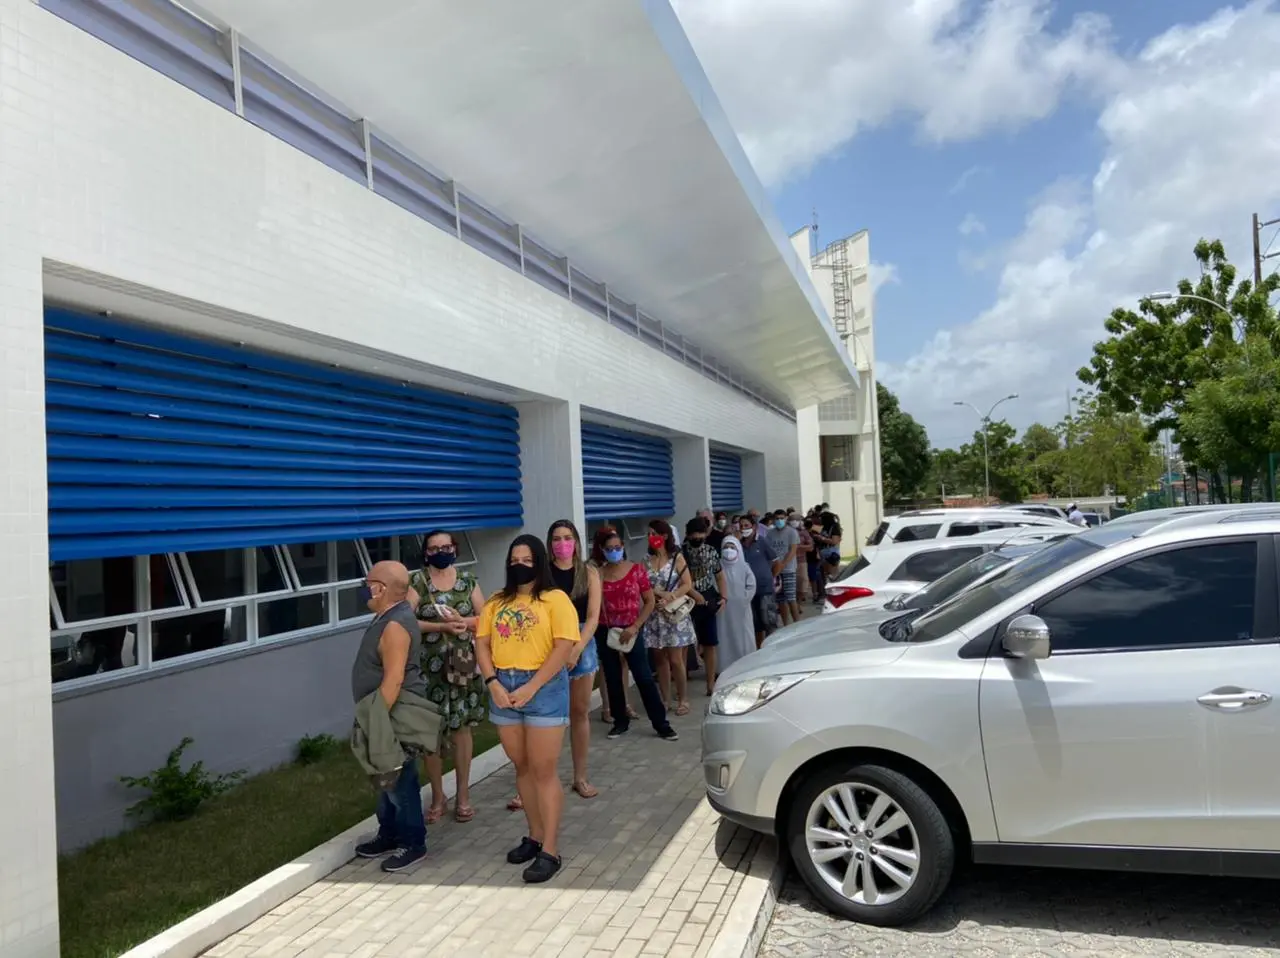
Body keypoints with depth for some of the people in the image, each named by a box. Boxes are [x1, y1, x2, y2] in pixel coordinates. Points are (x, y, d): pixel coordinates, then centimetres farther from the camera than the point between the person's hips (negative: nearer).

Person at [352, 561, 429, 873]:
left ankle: (413, 844, 13)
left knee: (400, 780, 0)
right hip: (387, 713, 10)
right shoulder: (390, 616, 9)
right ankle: (389, 836, 32)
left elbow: (394, 680, -28)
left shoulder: (395, 625, -24)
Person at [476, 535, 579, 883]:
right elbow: (482, 644, 8)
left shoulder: (555, 599, -5)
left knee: (543, 770, -1)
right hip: (503, 688, 5)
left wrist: (531, 688, -17)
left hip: (543, 687, -5)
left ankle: (550, 851, 6)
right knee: (522, 768, 14)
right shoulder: (497, 602, 12)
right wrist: (493, 682, -8)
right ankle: (535, 835, 29)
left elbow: (564, 647, -13)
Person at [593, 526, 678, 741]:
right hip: (605, 633, 2)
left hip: (631, 632, -2)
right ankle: (621, 721, 26)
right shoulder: (597, 574, -1)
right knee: (613, 679, 11)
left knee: (644, 678, -2)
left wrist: (635, 627, -10)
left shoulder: (636, 570, -4)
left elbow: (649, 602, -2)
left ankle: (661, 724, 6)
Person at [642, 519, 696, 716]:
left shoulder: (677, 557, -2)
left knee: (675, 660, -3)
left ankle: (683, 699, 10)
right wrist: (659, 593, -17)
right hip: (654, 615, 3)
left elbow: (687, 585, -6)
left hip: (674, 614, -3)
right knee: (660, 659, 7)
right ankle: (665, 700, 17)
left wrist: (669, 599, -17)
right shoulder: (646, 560, 4)